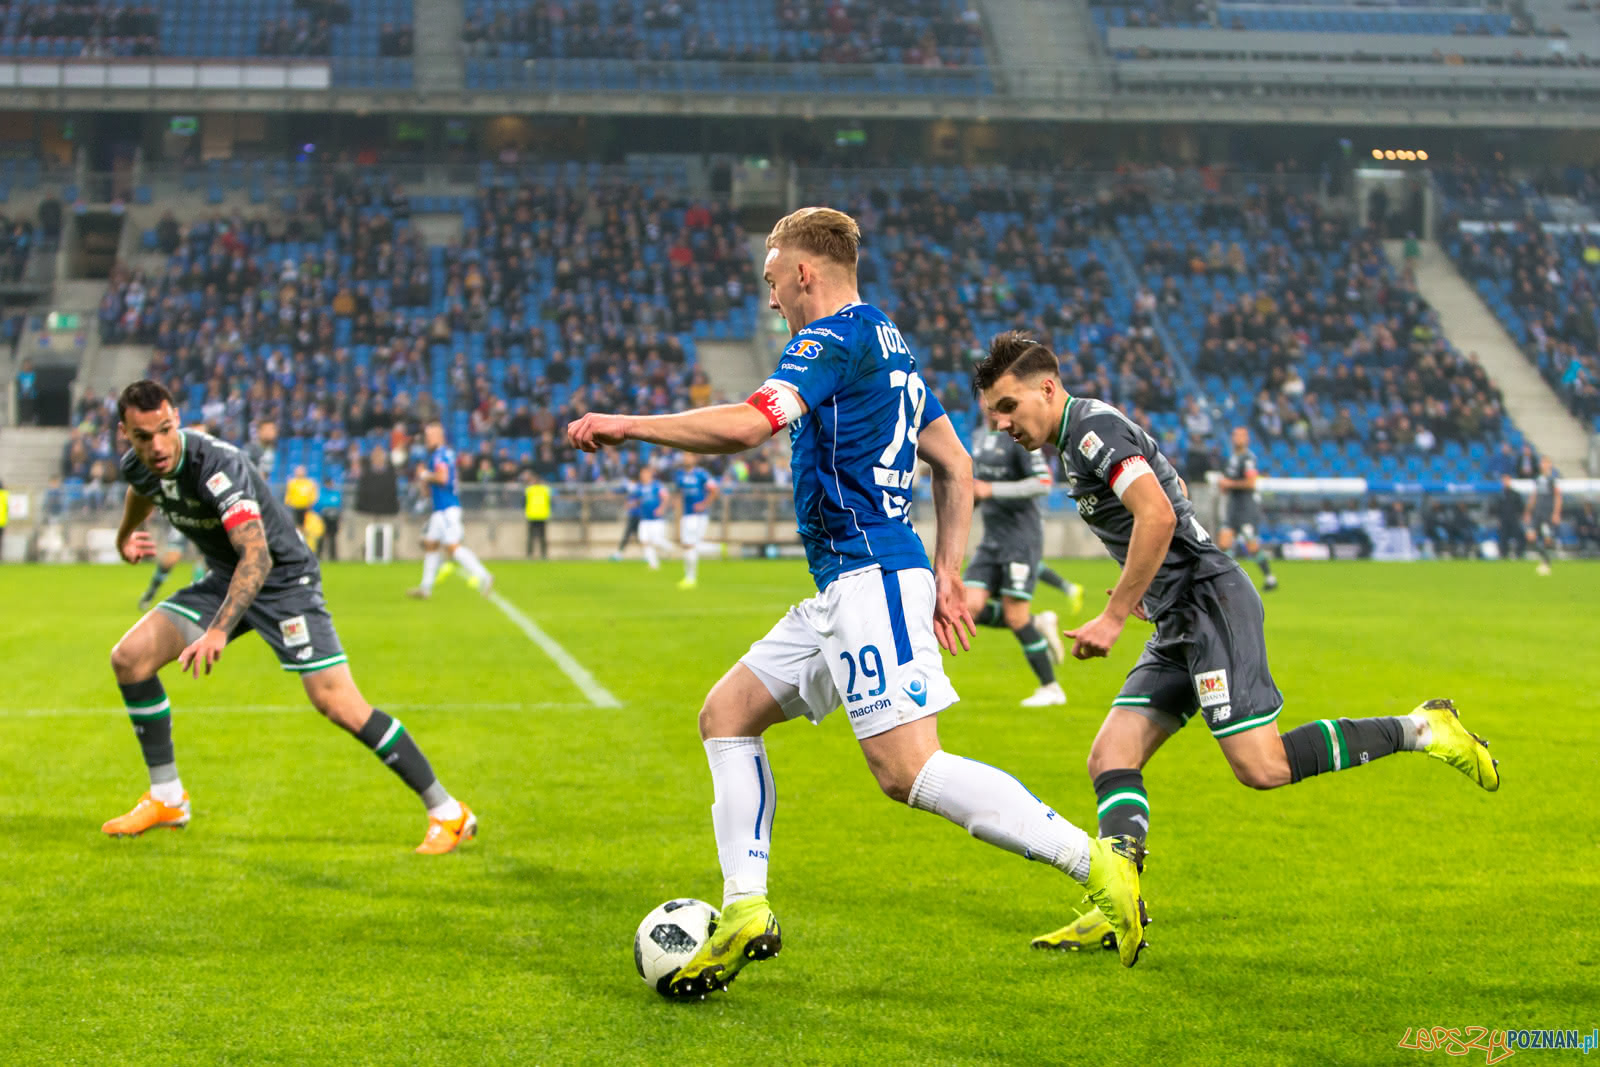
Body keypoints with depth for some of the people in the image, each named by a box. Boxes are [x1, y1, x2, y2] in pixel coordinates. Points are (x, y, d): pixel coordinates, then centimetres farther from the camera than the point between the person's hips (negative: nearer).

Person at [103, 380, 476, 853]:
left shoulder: (217, 465, -31)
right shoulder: (137, 465, -6)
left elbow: (257, 557, -40)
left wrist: (218, 630, -50)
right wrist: (126, 536, 42)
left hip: (283, 578, -8)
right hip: (225, 578, 8)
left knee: (338, 703, -18)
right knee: (129, 658, -4)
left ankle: (448, 813, -9)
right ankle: (167, 799, 10)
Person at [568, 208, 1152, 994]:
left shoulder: (837, 339, -10)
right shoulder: (886, 346, 21)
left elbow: (747, 425, -23)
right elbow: (956, 467, 24)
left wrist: (623, 425, -13)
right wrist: (946, 575, 23)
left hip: (871, 576, -11)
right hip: (846, 588, 11)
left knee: (907, 768, -16)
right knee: (726, 714, 11)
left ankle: (1096, 860, -15)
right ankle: (745, 912, 6)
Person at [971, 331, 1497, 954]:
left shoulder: (1093, 426, -10)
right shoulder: (1077, 446, 20)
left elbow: (1158, 515, -23)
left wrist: (1114, 615, -20)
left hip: (1210, 600, -10)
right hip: (1179, 626, 10)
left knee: (1261, 767, -16)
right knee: (1110, 760, -1)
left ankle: (1419, 730, -3)